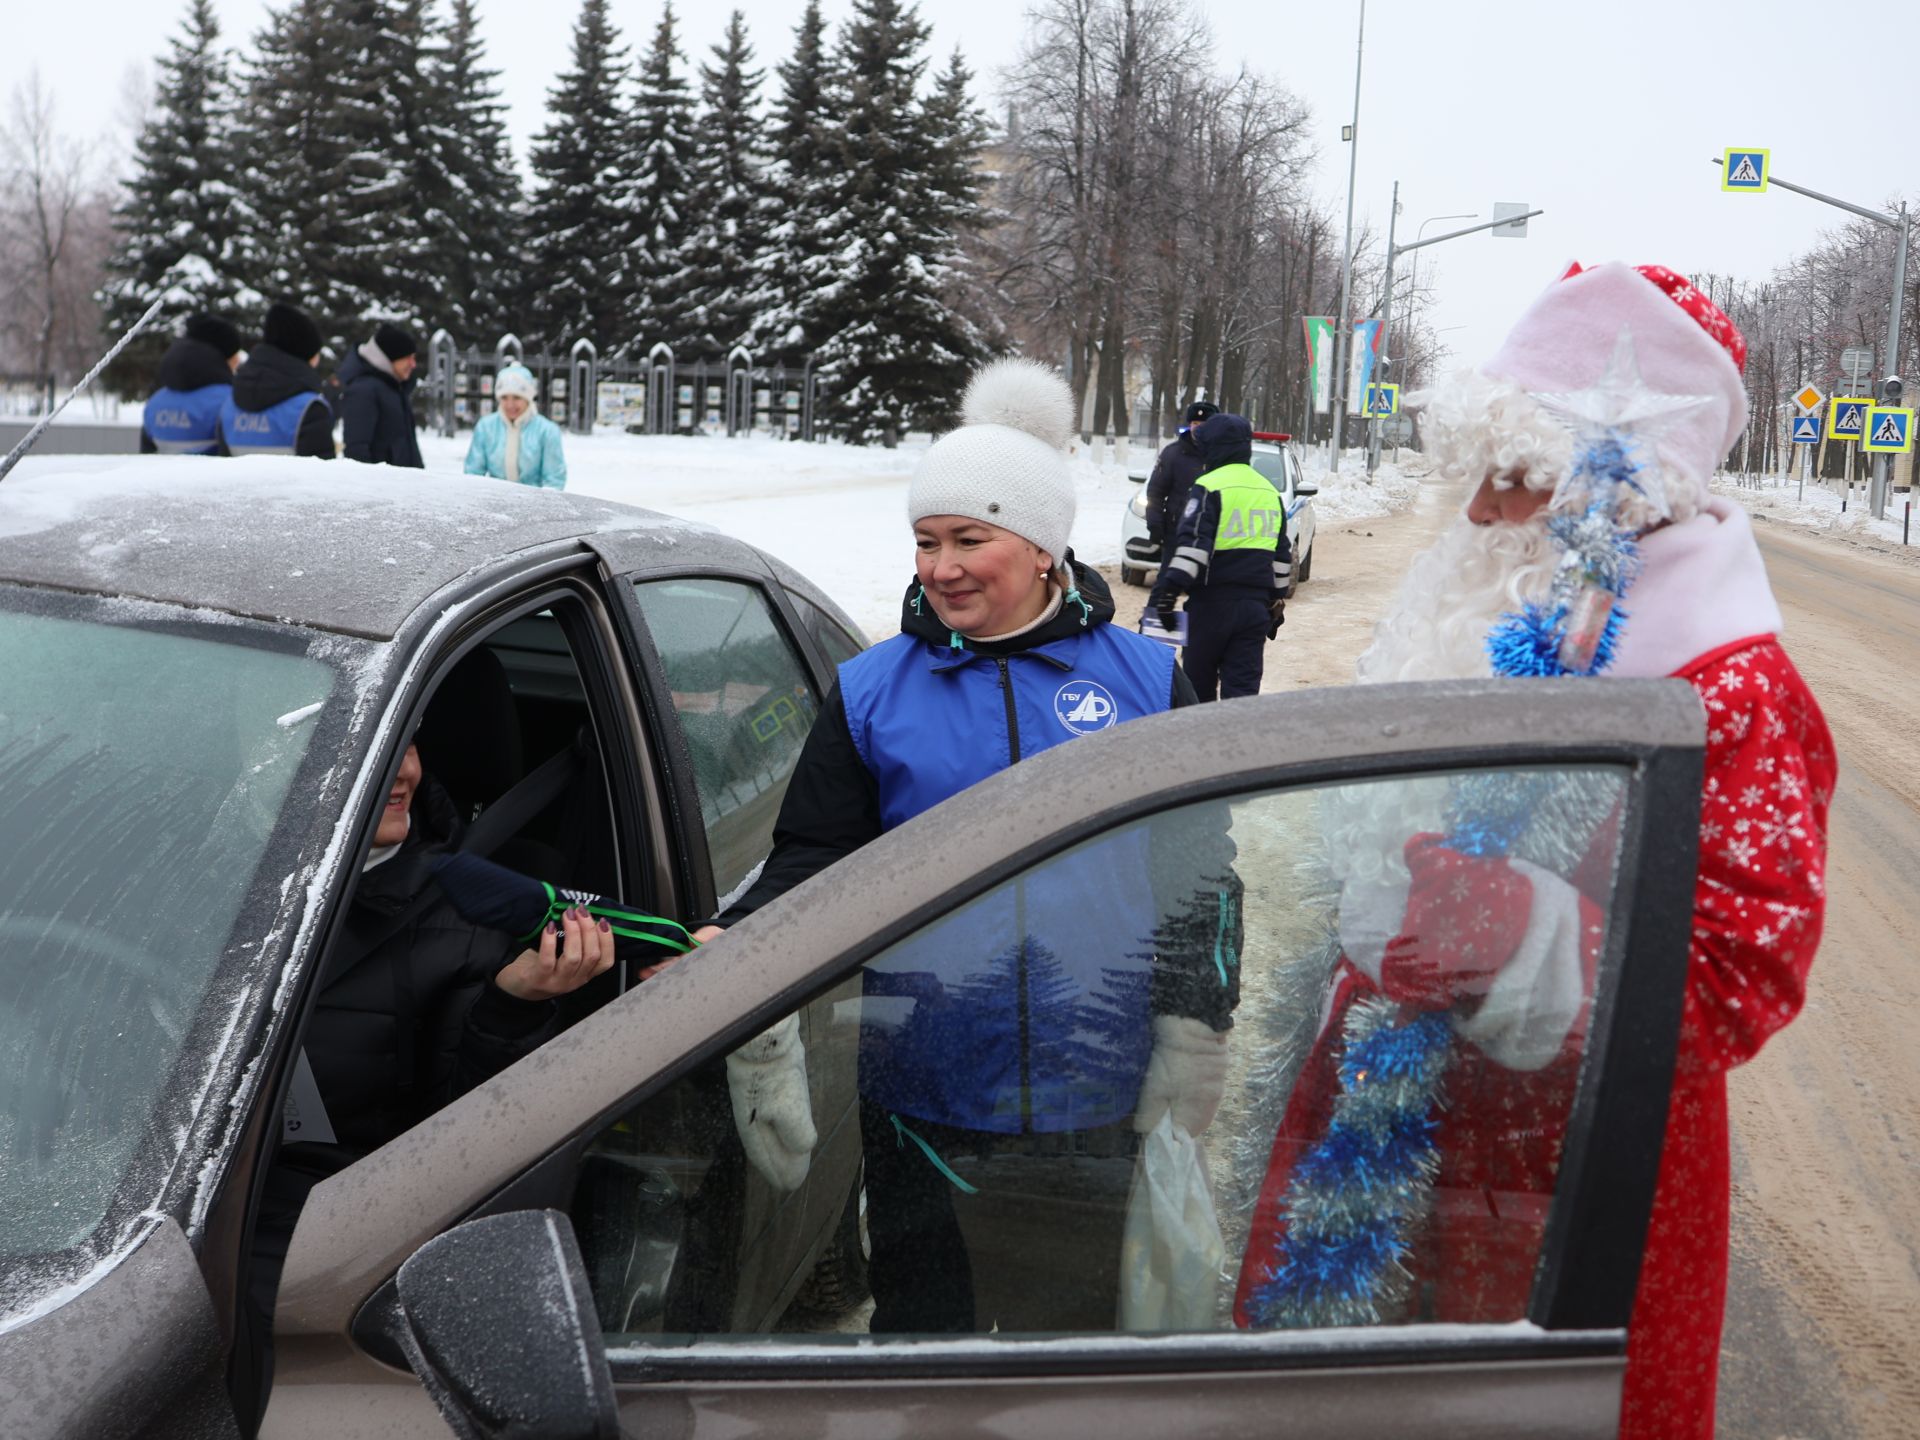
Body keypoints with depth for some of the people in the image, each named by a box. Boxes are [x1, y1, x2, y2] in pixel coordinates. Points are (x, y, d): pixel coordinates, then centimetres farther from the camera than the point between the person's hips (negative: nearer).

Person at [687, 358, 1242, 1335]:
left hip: (1099, 1106, 0)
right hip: (925, 1098, 0)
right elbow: (815, 860, 3)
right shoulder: (872, 690, 3)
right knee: (921, 1328, 12)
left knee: (1081, 1333, 15)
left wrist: (1193, 1035, 1)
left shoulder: (1144, 678, 2)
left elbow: (1201, 870, 6)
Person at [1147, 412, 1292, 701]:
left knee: (1198, 680, 11)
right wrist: (1276, 603, 27)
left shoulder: (1210, 486, -8)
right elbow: (1282, 555, 20)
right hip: (1256, 605, 5)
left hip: (1213, 601, -5)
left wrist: (1167, 591, -18)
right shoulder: (1270, 491, 15)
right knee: (1243, 684, 3)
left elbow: (1192, 544, -18)